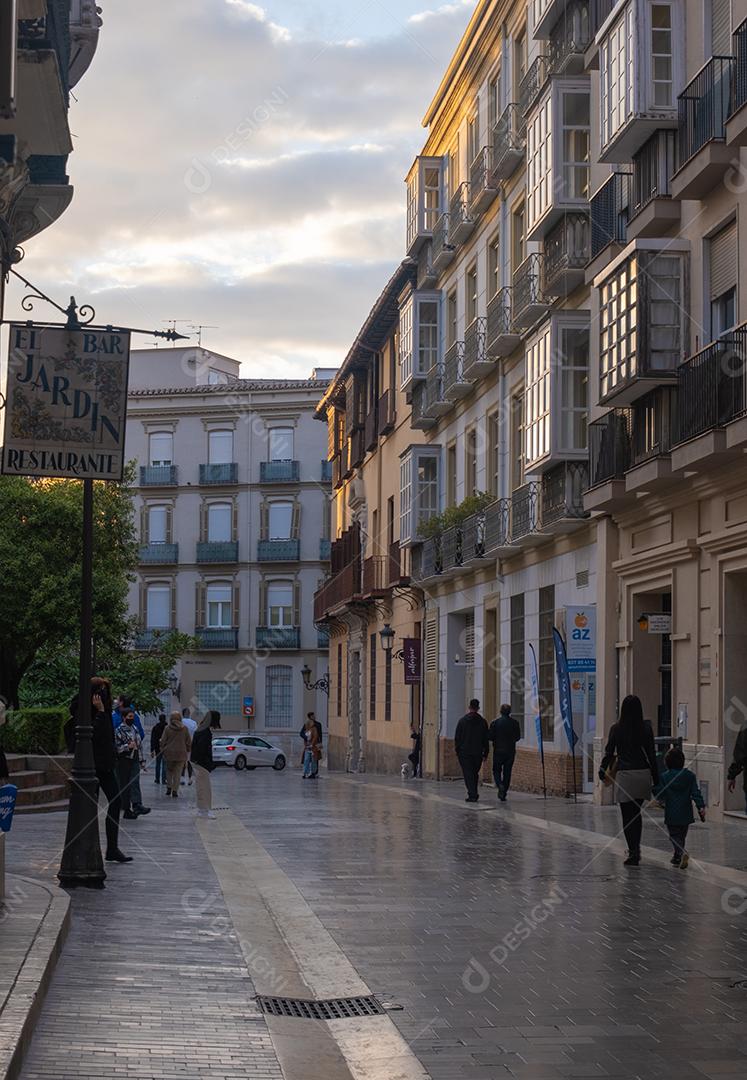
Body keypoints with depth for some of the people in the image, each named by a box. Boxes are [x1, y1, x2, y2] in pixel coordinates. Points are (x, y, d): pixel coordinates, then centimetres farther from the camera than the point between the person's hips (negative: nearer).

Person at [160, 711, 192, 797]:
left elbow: (163, 741, -3)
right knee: (178, 772, 5)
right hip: (181, 754, 0)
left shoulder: (168, 728, -5)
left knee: (169, 770, 18)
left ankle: (169, 787, 6)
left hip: (169, 753, 0)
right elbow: (189, 742, 3)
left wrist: (162, 750, 10)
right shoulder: (184, 729, -1)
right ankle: (175, 790, 0)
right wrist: (188, 751, 14)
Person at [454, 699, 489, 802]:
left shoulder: (463, 720, -2)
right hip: (478, 753, 2)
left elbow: (457, 737, 0)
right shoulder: (483, 721, 1)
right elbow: (486, 739, 3)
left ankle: (472, 795, -11)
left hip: (464, 752, -2)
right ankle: (473, 794, 18)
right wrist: (485, 753, 7)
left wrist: (457, 750, 8)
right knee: (475, 774, 15)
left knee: (468, 774, -2)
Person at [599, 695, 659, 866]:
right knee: (636, 813, 20)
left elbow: (609, 753, -1)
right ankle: (636, 848, 21)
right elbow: (652, 754, 1)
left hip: (624, 775, -3)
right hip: (643, 774, 3)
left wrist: (603, 773, 12)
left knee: (627, 815, 4)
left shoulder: (617, 729, -5)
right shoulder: (646, 728, -1)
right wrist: (656, 778, 7)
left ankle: (633, 852, 0)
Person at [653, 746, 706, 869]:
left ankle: (682, 853, -24)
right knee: (682, 835, 18)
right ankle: (677, 858, 26)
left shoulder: (664, 777, -6)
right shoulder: (690, 776, -1)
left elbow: (659, 794, -5)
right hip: (686, 813, 3)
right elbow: (696, 793, -7)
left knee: (674, 835, 1)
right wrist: (701, 806, -8)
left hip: (671, 815, -3)